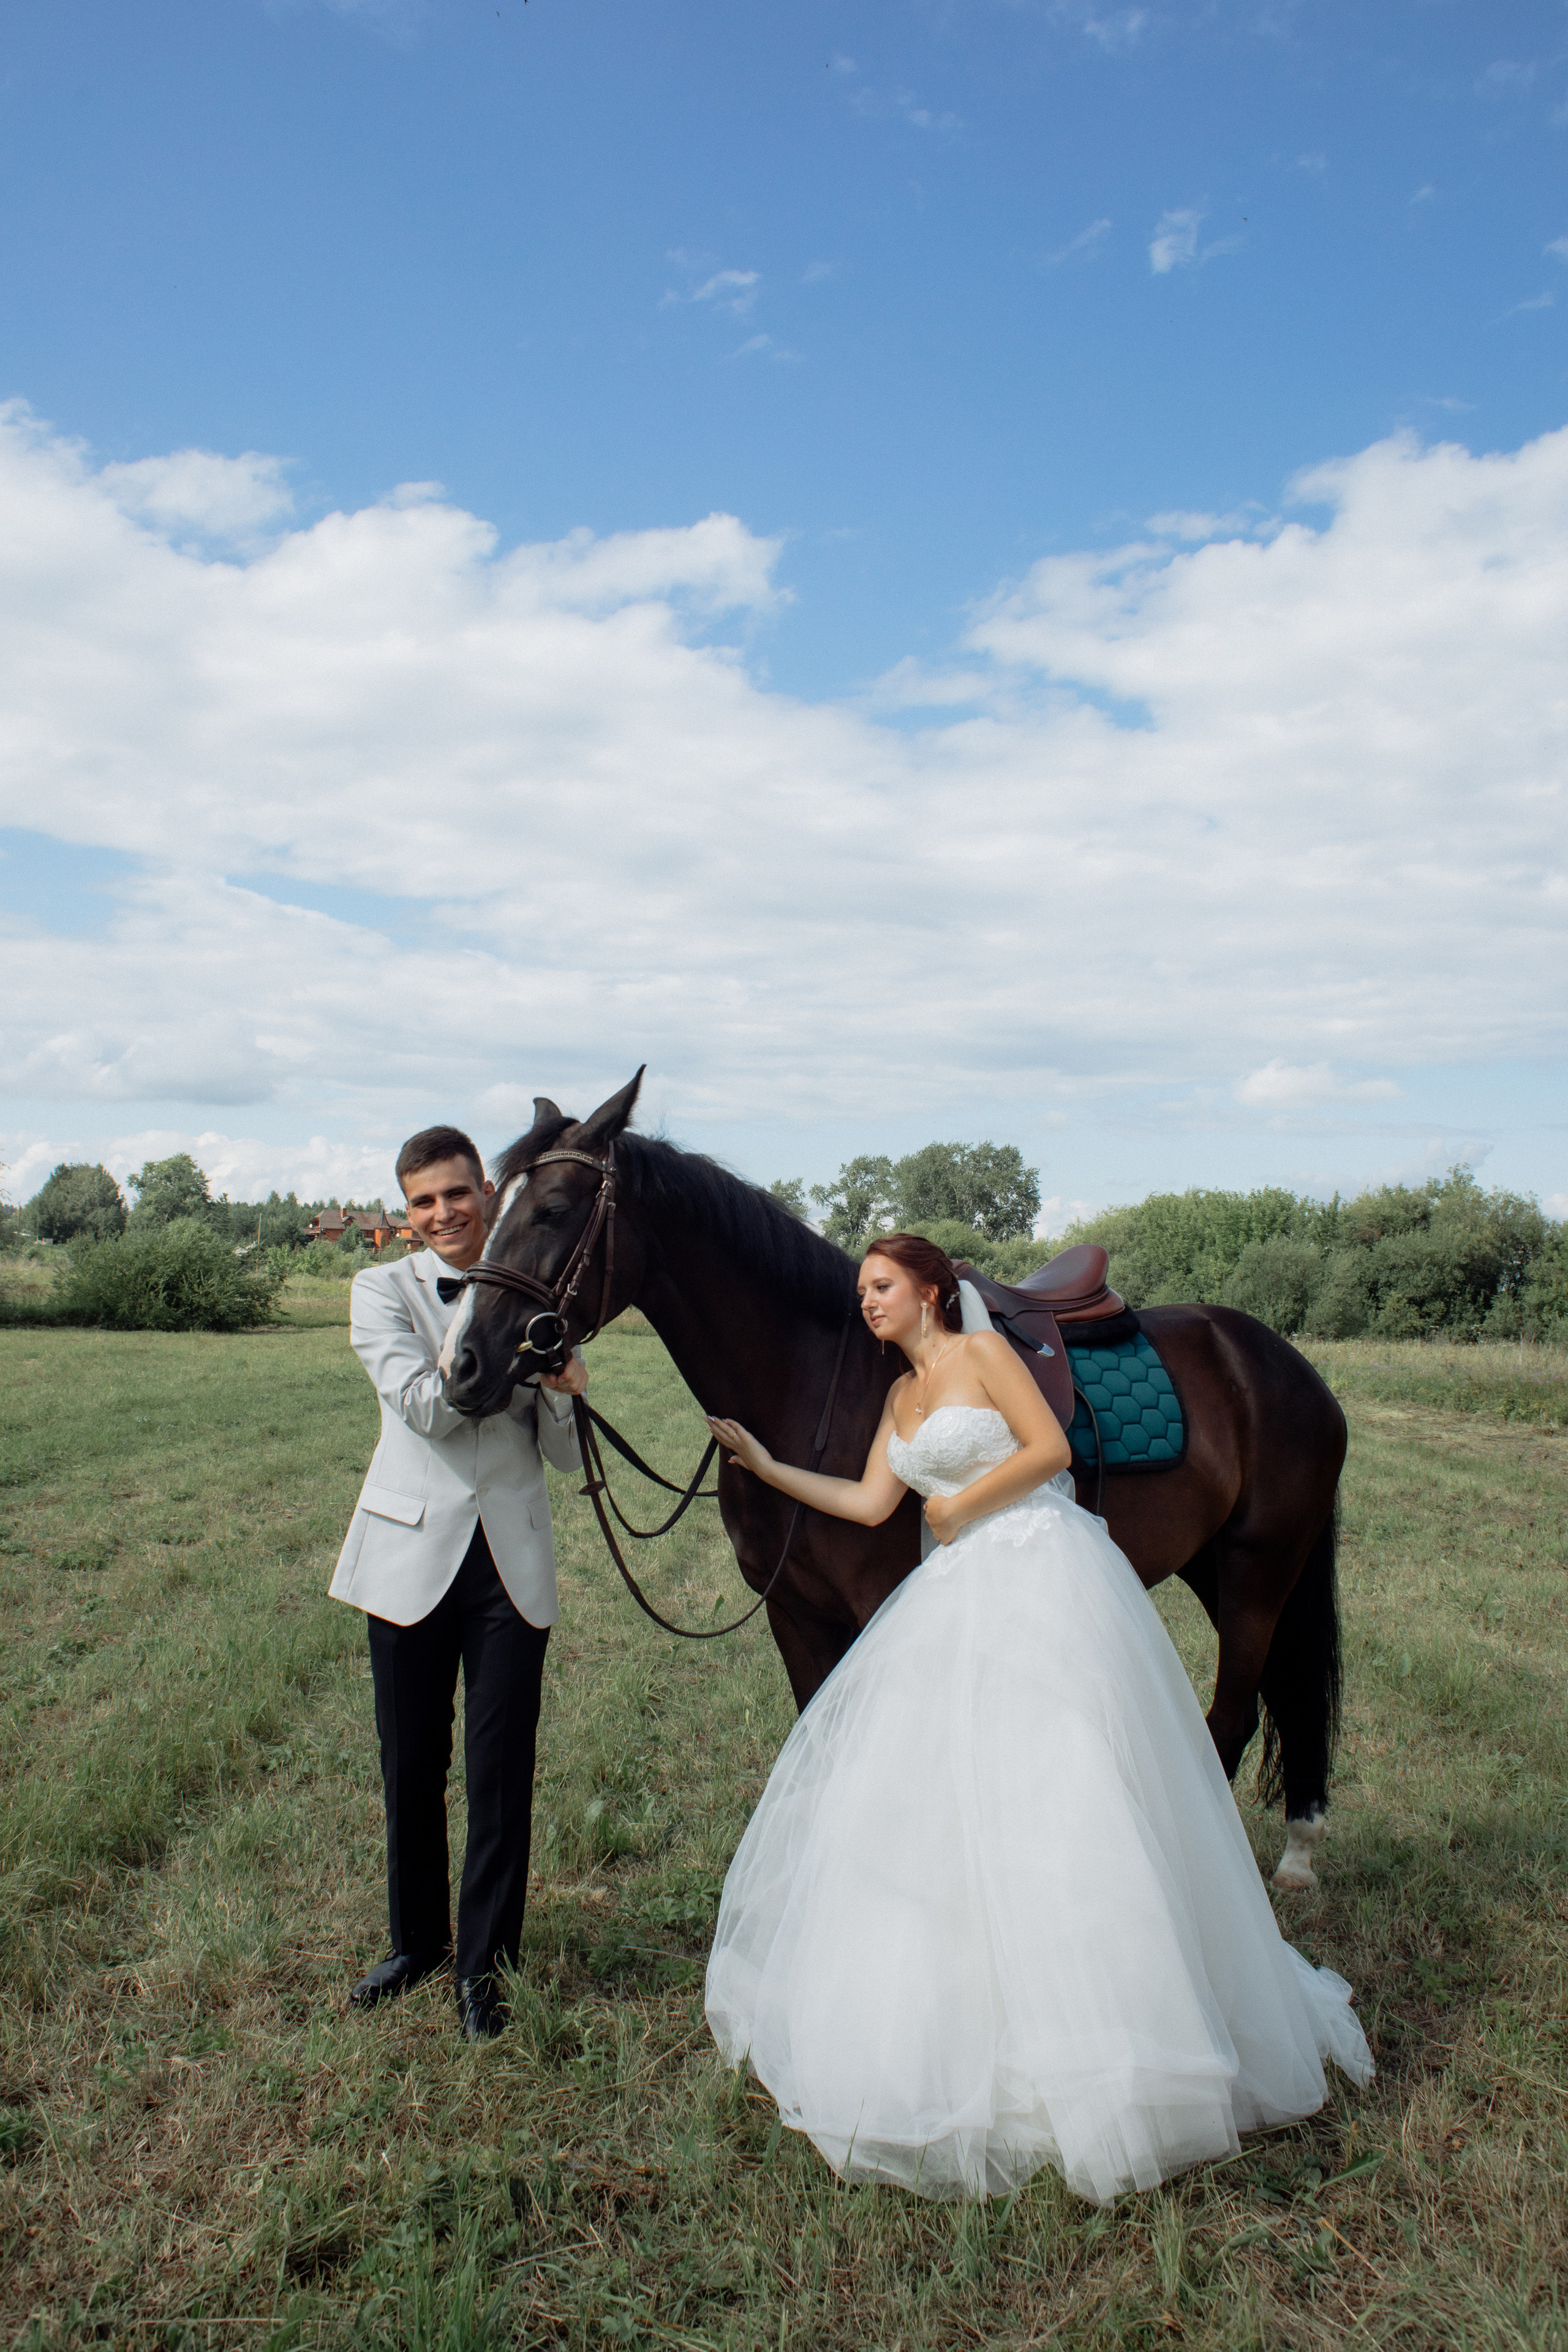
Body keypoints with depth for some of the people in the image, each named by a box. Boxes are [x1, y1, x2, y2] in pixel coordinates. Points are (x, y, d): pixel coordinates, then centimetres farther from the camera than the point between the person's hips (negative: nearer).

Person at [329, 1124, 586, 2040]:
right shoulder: (384, 1290, 1)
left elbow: (567, 1456, 4)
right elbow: (423, 1405, -15)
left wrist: (563, 1391, -16)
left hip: (513, 1558, 0)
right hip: (413, 1551, 0)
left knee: (503, 1771, 5)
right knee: (412, 1766, 12)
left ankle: (485, 1966, 23)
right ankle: (417, 1941, 35)